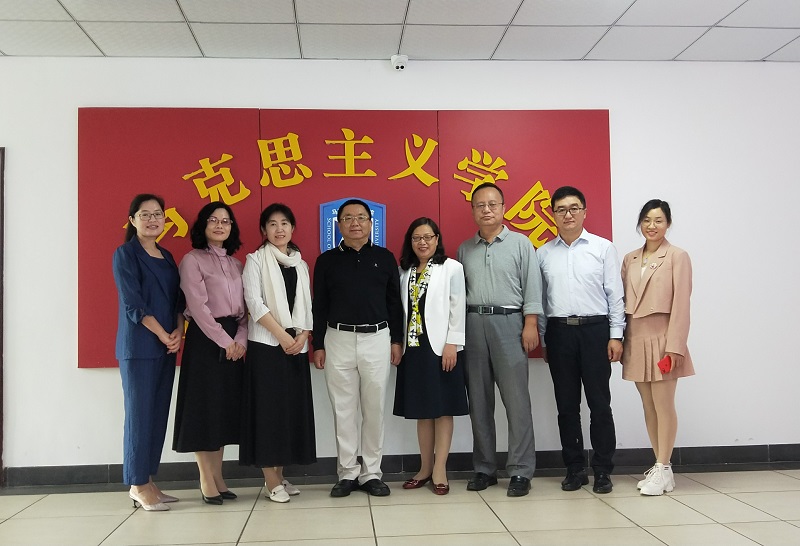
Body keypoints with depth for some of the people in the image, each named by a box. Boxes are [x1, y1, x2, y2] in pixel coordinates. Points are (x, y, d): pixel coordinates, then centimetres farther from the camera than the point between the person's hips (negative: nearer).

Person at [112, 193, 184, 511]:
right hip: (138, 346, -7)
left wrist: (178, 333, -3)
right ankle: (138, 485, 6)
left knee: (159, 413, 7)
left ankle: (148, 481, 16)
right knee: (139, 413, -3)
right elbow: (133, 304, -11)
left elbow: (178, 299, 13)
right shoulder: (125, 254, -3)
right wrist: (163, 335, -11)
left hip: (167, 347, 7)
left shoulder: (167, 256, 16)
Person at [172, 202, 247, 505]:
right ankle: (206, 482, 7)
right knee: (204, 406, -2)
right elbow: (198, 307, -12)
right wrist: (224, 340, -15)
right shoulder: (192, 260, -3)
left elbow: (244, 308, 10)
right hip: (205, 339, -6)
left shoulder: (236, 264, 15)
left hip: (234, 341, 6)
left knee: (226, 407, 8)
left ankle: (218, 478, 17)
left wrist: (240, 339, -5)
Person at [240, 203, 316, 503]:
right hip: (266, 343, -5)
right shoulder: (255, 260, 1)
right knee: (268, 408, -5)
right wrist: (282, 335, -16)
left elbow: (307, 305, 13)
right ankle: (271, 480, 1)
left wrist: (303, 335, -5)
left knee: (292, 407, 5)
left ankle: (280, 475, 14)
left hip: (297, 345, 5)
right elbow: (254, 302, -10)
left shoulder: (301, 264, 15)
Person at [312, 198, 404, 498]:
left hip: (377, 339, 0)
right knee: (343, 409, 5)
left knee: (374, 408, 5)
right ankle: (347, 473, 15)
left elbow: (394, 302, 7)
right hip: (339, 340, 0)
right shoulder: (327, 260, 4)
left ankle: (372, 473, 15)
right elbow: (319, 305, 5)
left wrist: (397, 340, 4)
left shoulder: (385, 258, 5)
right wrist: (317, 345, 1)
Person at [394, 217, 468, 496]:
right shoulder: (404, 271, 11)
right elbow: (401, 309, 9)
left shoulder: (452, 268, -2)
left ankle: (440, 470, 6)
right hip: (413, 347, 4)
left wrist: (452, 344, -13)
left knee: (443, 409, 1)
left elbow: (458, 308, -6)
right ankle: (425, 468, 18)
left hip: (440, 347, -4)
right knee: (421, 410, 10)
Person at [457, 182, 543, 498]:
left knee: (516, 400, -3)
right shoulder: (464, 249, 15)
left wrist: (530, 325, -10)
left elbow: (532, 286, -1)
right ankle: (484, 469, 16)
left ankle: (521, 471, 3)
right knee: (479, 401, 7)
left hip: (508, 323, -3)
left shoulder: (520, 244, 5)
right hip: (472, 325, 4)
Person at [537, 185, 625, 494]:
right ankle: (575, 469, 19)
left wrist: (616, 335, -4)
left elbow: (615, 294, 2)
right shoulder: (544, 253, 9)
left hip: (595, 330, -2)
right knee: (566, 405, 8)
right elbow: (540, 298, 10)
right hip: (559, 332, 2)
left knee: (599, 403, 1)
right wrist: (543, 339, 7)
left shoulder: (603, 248, 3)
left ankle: (603, 470, 13)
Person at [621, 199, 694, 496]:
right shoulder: (630, 259, 13)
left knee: (663, 405, -3)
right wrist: (619, 339, 5)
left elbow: (681, 303, -9)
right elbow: (622, 301, 11)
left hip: (661, 338, -5)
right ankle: (660, 466, 19)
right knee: (648, 406, 10)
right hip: (636, 339, 6)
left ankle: (663, 470, 4)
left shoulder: (677, 257, -3)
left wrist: (675, 346, -15)